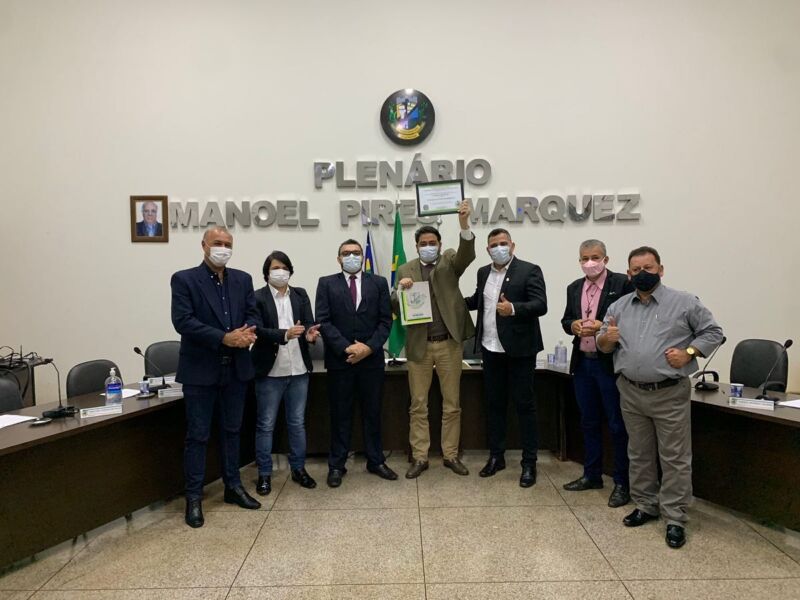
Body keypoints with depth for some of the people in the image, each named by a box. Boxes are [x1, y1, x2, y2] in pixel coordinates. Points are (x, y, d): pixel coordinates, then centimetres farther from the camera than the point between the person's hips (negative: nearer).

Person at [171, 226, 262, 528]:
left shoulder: (243, 279, 8)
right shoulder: (184, 279, -6)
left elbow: (253, 315, 6)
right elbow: (183, 321, -16)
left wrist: (247, 334, -18)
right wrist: (224, 338, -23)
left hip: (236, 367, 5)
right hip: (201, 369, -4)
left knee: (232, 430, 16)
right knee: (197, 435, 4)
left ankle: (233, 486, 29)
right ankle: (193, 497, 17)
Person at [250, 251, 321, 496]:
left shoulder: (300, 295, 7)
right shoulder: (257, 298, -5)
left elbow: (309, 323, -2)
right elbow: (258, 330, -15)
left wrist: (310, 334, -25)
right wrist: (285, 334, -29)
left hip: (298, 369, 4)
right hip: (270, 370, -3)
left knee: (297, 422, 13)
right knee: (265, 425, 7)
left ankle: (298, 469, 27)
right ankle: (264, 474, 19)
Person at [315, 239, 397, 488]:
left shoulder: (378, 283, 7)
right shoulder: (327, 283, 4)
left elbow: (385, 320, 2)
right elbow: (323, 321, -5)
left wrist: (369, 347, -11)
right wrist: (346, 348, -14)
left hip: (372, 358, 1)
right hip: (339, 359, -1)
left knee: (373, 412, 10)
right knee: (340, 414, 7)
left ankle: (376, 461, 23)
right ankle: (336, 465, 18)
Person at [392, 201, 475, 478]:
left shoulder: (450, 261, 5)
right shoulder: (406, 269, 7)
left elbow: (467, 255, -18)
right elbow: (396, 308, 1)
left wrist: (464, 224, -34)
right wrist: (401, 290, -21)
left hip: (449, 343, 0)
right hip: (419, 344, 1)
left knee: (452, 403, 8)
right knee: (418, 404, 7)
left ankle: (451, 455, 21)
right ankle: (420, 457, 17)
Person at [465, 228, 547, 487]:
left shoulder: (529, 271, -8)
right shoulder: (483, 272, 11)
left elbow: (541, 305, -18)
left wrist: (513, 308, -34)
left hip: (519, 349, -5)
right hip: (490, 349, 6)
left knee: (524, 404, 3)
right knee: (494, 403, 13)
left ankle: (529, 462, 14)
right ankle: (496, 456, 27)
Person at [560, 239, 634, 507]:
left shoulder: (623, 283, -8)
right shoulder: (574, 288, 11)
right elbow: (566, 320, 16)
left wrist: (602, 327, -22)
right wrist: (573, 325, -6)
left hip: (611, 364, -6)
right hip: (582, 363, 6)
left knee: (618, 425, 4)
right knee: (589, 423, 16)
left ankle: (622, 483, 17)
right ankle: (592, 475, 30)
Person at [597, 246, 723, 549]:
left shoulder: (684, 302, -4)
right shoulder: (618, 307, 6)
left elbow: (713, 332, 0)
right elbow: (602, 346, 10)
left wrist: (689, 353, -14)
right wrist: (606, 337, -13)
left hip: (670, 394, -4)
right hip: (630, 393, 4)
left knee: (674, 458, 3)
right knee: (639, 454, 15)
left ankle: (675, 519, 13)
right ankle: (646, 506, 30)